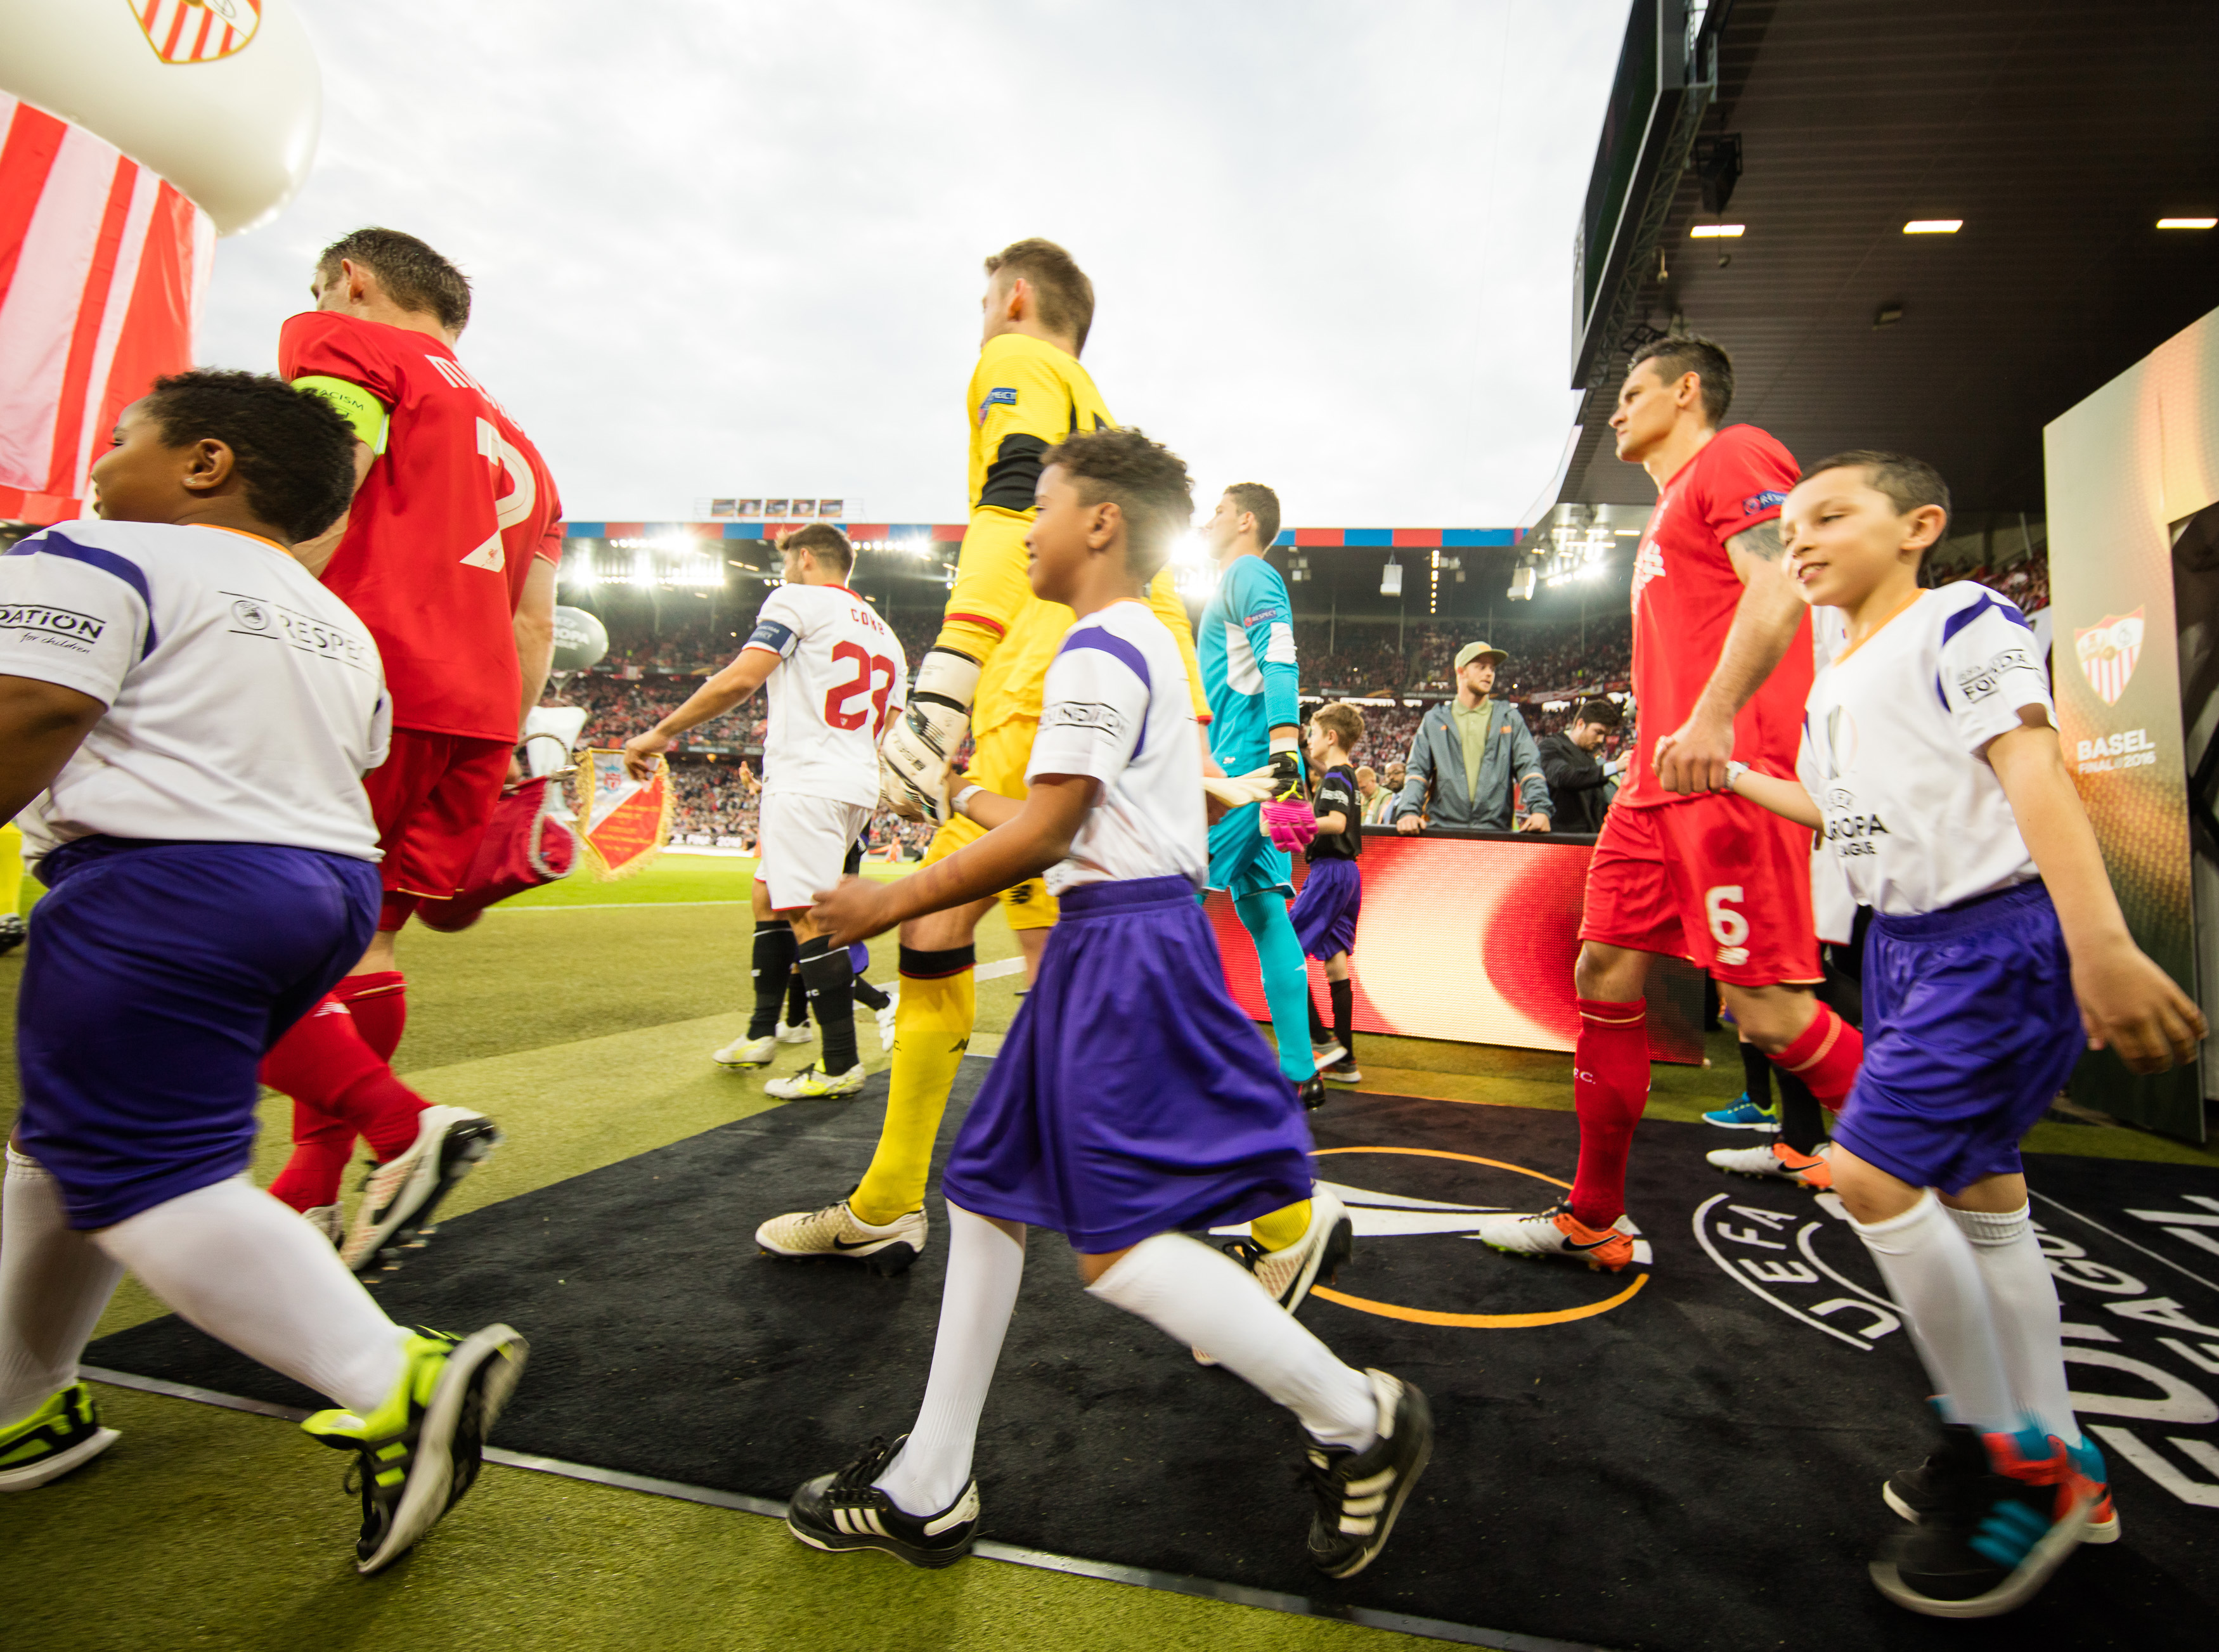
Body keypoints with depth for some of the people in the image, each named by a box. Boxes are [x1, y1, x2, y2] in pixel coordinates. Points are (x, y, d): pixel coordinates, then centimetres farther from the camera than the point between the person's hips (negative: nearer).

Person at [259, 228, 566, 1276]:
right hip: (476, 714, 8)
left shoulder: (343, 342, 8)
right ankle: (309, 1197, 22)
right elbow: (535, 625, 22)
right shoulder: (513, 446, 29)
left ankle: (405, 1127, -14)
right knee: (358, 943, 15)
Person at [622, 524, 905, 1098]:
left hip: (806, 782, -9)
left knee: (810, 916, -9)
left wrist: (662, 733, -7)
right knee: (769, 895, 20)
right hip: (858, 787, 9)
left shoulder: (797, 600, 0)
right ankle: (761, 1033, 26)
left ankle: (841, 1065, -8)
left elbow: (740, 679, -13)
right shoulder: (884, 633, 23)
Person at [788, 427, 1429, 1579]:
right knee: (986, 1187, 13)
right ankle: (929, 1491, 25)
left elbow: (1044, 834, -17)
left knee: (1120, 1243, -8)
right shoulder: (1145, 644, 19)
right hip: (1114, 940, 11)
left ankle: (1354, 1417, 11)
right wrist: (967, 797, 35)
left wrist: (893, 903, -8)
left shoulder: (1097, 649, -12)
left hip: (1124, 948, -11)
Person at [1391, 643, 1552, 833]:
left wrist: (1539, 809, -11)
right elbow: (1417, 771, 9)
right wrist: (1408, 811, -10)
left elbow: (1528, 766, 8)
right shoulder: (1434, 720, 18)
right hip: (1442, 829, -1)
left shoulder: (1510, 719, 20)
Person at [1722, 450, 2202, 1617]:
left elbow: (2033, 773, -20)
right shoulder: (1833, 684, 16)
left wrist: (2101, 944, -29)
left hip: (1999, 938, -9)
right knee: (1979, 1190, 13)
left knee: (1871, 1172, -14)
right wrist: (1728, 776, 25)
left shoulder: (1963, 620, -8)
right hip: (1905, 943, 9)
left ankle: (2007, 1456, 5)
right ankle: (2056, 1464, 27)